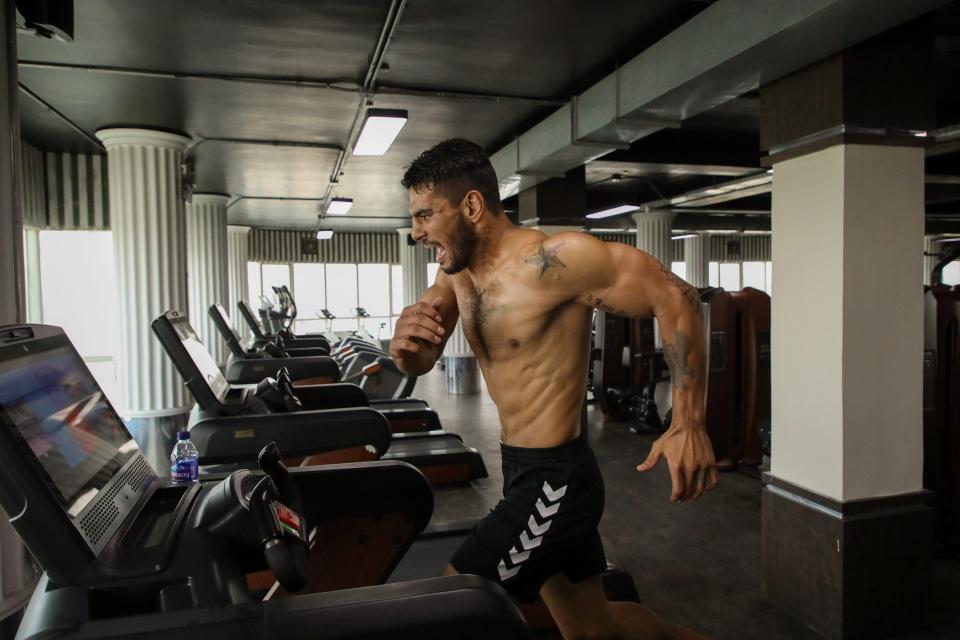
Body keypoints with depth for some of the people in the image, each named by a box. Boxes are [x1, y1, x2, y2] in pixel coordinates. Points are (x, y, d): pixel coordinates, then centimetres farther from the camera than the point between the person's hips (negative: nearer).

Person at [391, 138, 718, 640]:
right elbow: (417, 365, 5)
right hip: (521, 470, 8)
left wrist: (688, 423, -23)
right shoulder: (456, 271, 3)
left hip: (554, 480, -8)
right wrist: (404, 340, -20)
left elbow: (674, 297, -17)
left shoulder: (552, 260, -20)